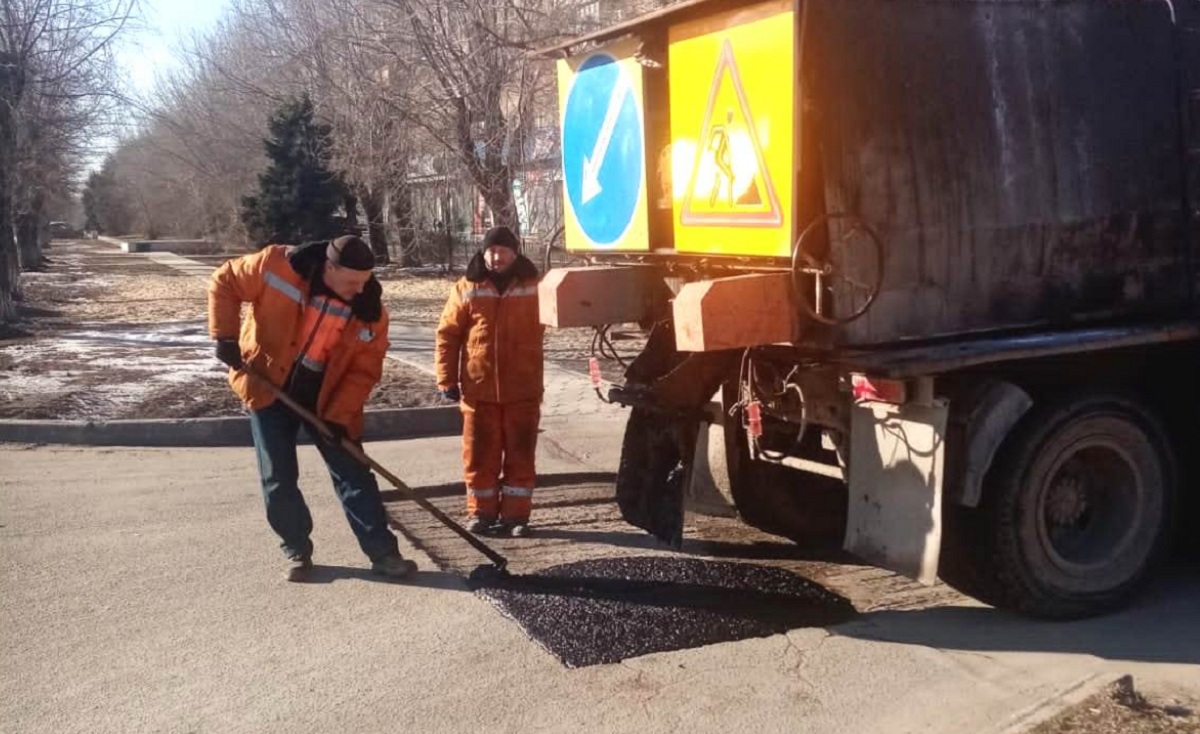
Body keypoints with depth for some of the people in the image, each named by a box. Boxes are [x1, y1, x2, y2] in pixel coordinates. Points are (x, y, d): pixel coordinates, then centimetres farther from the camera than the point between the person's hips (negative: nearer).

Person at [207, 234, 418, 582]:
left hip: (326, 399, 1)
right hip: (268, 387, -1)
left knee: (354, 474, 0)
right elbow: (224, 282, -9)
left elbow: (365, 369, -10)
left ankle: (382, 552, 7)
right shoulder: (278, 266, -22)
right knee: (278, 479, 4)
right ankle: (297, 550, 21)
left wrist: (339, 415, -18)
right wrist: (225, 335, -16)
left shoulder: (370, 309, -16)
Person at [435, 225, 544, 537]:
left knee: (520, 455, 6)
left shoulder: (533, 286, 3)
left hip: (523, 389, 0)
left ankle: (516, 514, 16)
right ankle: (481, 512, 21)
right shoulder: (467, 289, 2)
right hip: (479, 389, 0)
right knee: (480, 455, 7)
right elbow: (447, 334, 3)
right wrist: (447, 378, -2)